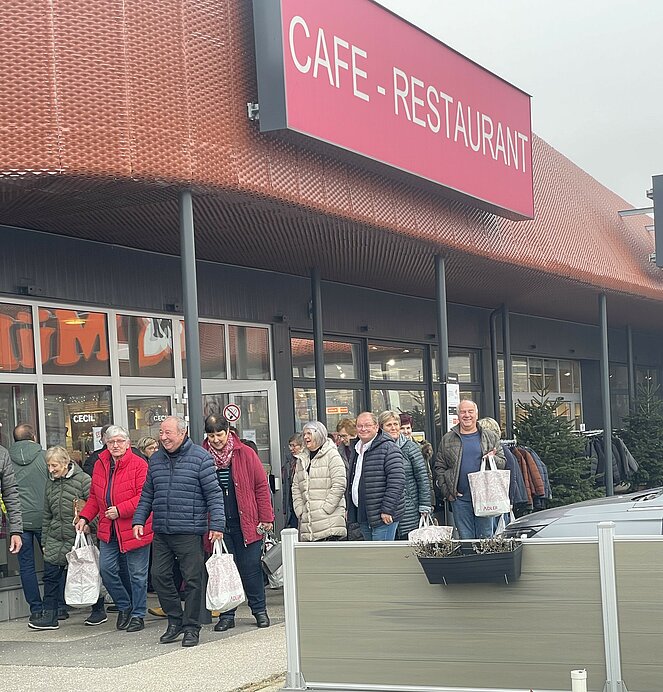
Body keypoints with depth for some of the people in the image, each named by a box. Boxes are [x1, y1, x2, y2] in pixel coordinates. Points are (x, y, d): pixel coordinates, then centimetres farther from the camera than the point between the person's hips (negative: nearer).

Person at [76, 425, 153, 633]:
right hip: (108, 530, 6)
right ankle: (124, 606, 25)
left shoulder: (139, 465, -10)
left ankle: (138, 615, 15)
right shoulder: (100, 465, 10)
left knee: (137, 573, 3)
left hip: (134, 529, -6)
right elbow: (94, 497, 19)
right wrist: (85, 517, 7)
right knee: (106, 569, 4)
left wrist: (120, 510, -20)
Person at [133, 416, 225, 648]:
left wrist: (216, 524, -12)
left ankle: (191, 627, 10)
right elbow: (147, 495, 19)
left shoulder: (200, 457, -4)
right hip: (161, 532, 6)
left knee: (192, 579, -1)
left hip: (189, 532, -5)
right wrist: (139, 520, 9)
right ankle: (175, 621, 19)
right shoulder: (156, 459, 13)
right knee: (159, 575, 5)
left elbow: (213, 493, -6)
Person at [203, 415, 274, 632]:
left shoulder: (245, 454, -2)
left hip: (246, 523, -1)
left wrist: (266, 517, -2)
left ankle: (259, 610, 18)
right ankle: (227, 615, 14)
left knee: (250, 568, 4)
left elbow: (261, 486, 1)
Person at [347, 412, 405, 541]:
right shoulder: (357, 449, 17)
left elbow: (397, 480, -18)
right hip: (362, 516, 9)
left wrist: (387, 510, -21)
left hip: (382, 517, -9)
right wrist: (349, 509, 21)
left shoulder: (388, 448, -11)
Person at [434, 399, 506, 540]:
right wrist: (447, 491, -1)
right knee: (465, 538, 4)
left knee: (485, 537, 3)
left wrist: (493, 459, -13)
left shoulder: (490, 437, 9)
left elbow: (502, 463, 10)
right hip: (459, 498, 0)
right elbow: (439, 468, 9)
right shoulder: (447, 440, 9)